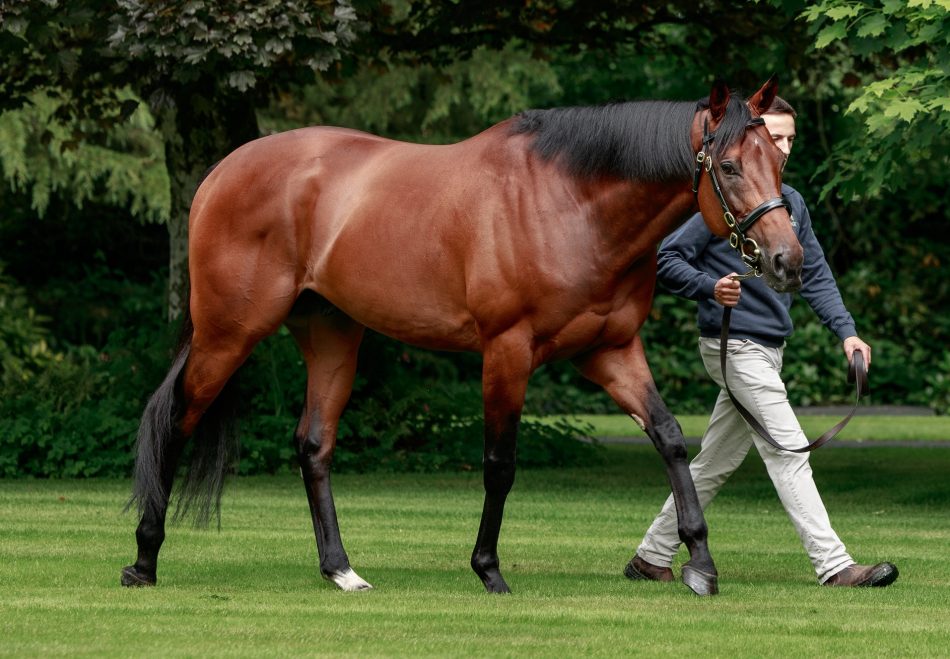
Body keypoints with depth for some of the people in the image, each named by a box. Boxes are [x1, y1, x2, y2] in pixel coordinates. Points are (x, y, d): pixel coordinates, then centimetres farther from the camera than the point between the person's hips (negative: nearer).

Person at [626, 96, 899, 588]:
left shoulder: (791, 202, 13)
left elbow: (815, 275, 15)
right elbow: (667, 259, -9)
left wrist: (845, 331, 2)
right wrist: (710, 288, -26)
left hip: (769, 351, 8)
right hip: (734, 346, -8)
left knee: (715, 463, 12)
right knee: (788, 451, -13)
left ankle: (652, 557, 21)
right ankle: (834, 566, -17)